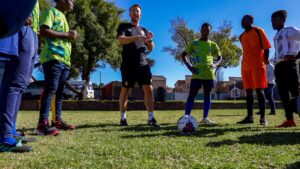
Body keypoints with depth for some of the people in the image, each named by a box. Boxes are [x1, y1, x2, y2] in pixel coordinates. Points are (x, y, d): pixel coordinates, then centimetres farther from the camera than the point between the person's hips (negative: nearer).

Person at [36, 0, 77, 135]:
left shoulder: (62, 16, 29)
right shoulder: (51, 11, 2)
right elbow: (43, 31, -12)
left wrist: (71, 36, 11)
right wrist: (66, 34, -9)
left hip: (64, 59, 9)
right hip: (53, 57, -9)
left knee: (59, 90, 8)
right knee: (50, 89, -15)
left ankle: (57, 120, 14)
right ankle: (43, 123, -15)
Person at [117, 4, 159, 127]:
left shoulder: (144, 30, 21)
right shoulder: (124, 26, 8)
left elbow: (151, 48, 15)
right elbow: (121, 40, -12)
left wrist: (150, 40, -6)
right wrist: (137, 37, -23)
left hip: (143, 65, 4)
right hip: (128, 65, -3)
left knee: (149, 89, -6)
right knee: (125, 91, 2)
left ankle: (151, 118, -2)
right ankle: (123, 118, 14)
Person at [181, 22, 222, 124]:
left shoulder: (213, 45, 12)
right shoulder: (194, 43, 6)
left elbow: (219, 57, 22)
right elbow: (183, 55, 7)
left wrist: (216, 65, 0)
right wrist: (189, 66, -7)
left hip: (209, 74, 3)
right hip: (197, 74, -3)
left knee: (207, 95, 5)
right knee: (192, 94, -5)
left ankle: (205, 118, 12)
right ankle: (186, 117, -3)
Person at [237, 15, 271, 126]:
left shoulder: (258, 31, 1)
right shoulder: (241, 36, 17)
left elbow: (266, 48, -2)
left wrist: (265, 62, -9)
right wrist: (246, 63, 14)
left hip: (257, 66, -6)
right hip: (245, 67, 6)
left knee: (259, 90, -8)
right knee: (248, 91, 5)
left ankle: (263, 118, -3)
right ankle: (249, 117, 10)